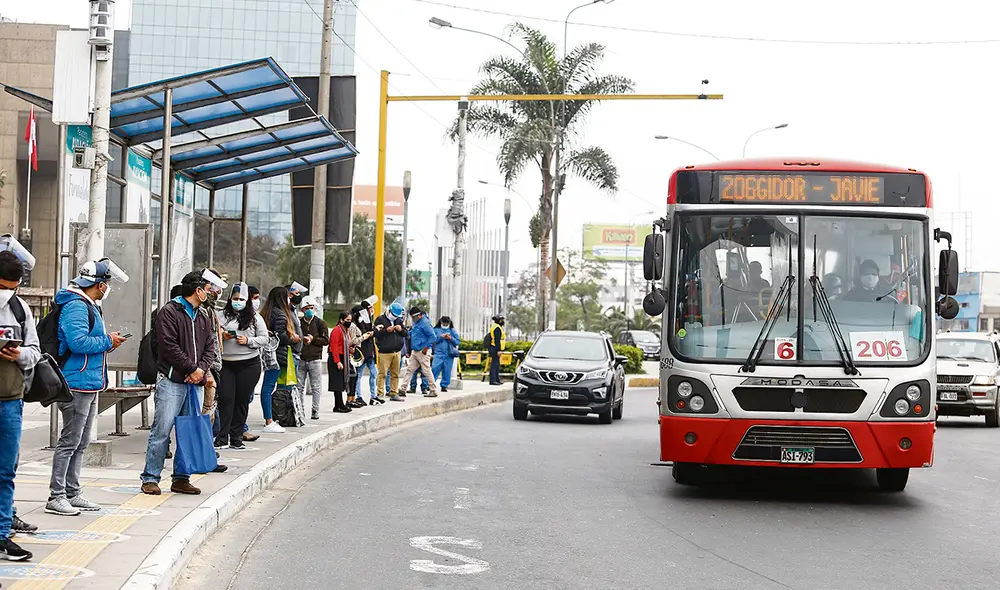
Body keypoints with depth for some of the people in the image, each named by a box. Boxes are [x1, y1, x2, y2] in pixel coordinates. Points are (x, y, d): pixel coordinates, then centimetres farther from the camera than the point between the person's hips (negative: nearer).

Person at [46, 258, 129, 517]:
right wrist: (107, 341, -14)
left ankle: (73, 493, 22)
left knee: (80, 444, 15)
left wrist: (107, 340, 10)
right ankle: (56, 497, -3)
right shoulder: (76, 306, -15)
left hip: (90, 384, 11)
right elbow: (78, 342, -26)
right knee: (69, 441, -7)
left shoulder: (88, 306, 19)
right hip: (77, 383, -11)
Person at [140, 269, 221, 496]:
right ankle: (150, 478, -2)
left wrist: (201, 369, -3)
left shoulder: (203, 318, 20)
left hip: (196, 383, 7)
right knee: (162, 430, -7)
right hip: (172, 381, -7)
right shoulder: (169, 312, -4)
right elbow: (169, 346, -12)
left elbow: (210, 346, 16)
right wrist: (191, 368, -11)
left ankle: (181, 478, 13)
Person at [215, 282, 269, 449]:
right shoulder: (221, 316, 7)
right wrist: (221, 336, -12)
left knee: (242, 400, 4)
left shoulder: (254, 318, 7)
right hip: (225, 364, -1)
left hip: (249, 364, 1)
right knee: (225, 398, -8)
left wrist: (248, 341, -10)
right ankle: (222, 436, -6)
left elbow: (264, 338, 5)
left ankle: (236, 437, 11)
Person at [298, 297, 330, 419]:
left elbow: (326, 340, 1)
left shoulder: (320, 323, 5)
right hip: (301, 359, 1)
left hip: (315, 359, -1)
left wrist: (313, 339, -9)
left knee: (316, 387, 0)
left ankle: (315, 411, 5)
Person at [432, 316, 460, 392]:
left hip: (449, 354, 2)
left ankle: (444, 385, 10)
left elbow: (458, 341, 8)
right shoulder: (436, 330, 10)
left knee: (447, 371, 1)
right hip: (439, 353, -2)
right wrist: (441, 337, -11)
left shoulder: (453, 331, 14)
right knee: (434, 369, -13)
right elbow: (433, 339, -2)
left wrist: (451, 338, -8)